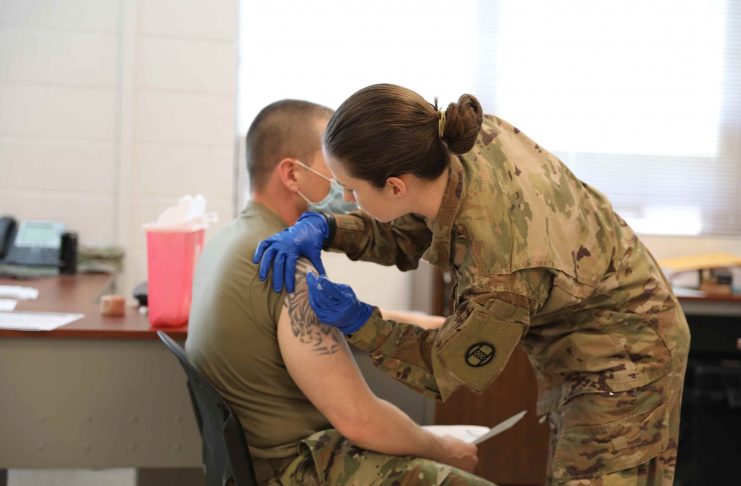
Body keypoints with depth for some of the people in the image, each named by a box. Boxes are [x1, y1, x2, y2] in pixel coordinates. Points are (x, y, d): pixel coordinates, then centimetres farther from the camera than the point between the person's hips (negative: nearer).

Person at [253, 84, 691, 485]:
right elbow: (404, 235, -2)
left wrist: (358, 323, -23)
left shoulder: (500, 274, -39)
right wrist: (324, 228, -18)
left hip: (623, 362, -8)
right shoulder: (471, 140, -20)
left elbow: (449, 369, -19)